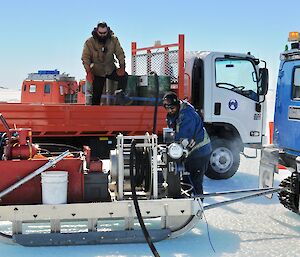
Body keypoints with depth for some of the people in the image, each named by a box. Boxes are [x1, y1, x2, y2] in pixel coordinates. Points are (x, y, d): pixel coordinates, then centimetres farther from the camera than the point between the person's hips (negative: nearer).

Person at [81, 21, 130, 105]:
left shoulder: (113, 40, -9)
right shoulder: (89, 42, -13)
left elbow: (120, 54, -7)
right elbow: (85, 58, -13)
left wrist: (122, 67, -20)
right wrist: (88, 72, -23)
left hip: (111, 70, 1)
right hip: (98, 73, -1)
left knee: (124, 76, -24)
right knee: (96, 95, -1)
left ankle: (119, 95, -20)